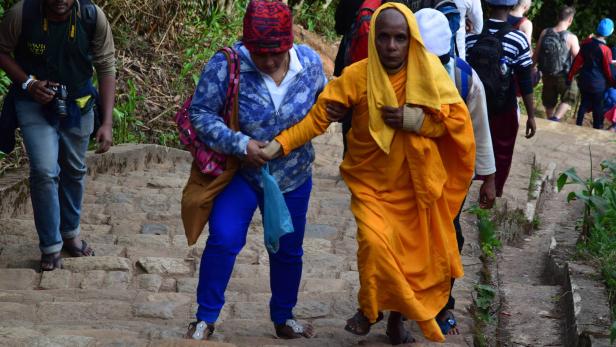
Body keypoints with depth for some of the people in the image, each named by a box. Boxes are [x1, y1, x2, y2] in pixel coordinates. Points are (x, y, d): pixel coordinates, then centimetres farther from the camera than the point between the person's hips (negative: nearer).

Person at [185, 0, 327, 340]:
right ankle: (205, 318, 3)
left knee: (288, 251, 16)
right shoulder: (226, 65, -23)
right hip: (240, 173, -3)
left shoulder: (309, 62, -12)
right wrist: (240, 144, -26)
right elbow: (200, 113, -17)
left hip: (293, 176, 3)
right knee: (223, 241, -16)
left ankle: (283, 318, 38)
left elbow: (322, 100, 8)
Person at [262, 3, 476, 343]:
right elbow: (318, 116, -16)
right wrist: (279, 144, -26)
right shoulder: (356, 76, -14)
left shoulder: (428, 72, -9)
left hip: (414, 184, 2)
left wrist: (415, 120, -20)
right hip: (371, 180, -2)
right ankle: (368, 308, 7)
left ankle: (397, 318, 32)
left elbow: (459, 119, -5)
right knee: (375, 242, -21)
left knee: (412, 252, 8)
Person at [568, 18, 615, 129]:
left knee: (584, 104, 18)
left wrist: (570, 76, 7)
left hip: (584, 81, 5)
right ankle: (597, 128, 21)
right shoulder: (605, 50, -21)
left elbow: (577, 61, -2)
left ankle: (578, 125, 21)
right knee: (598, 108, 11)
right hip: (598, 84, -5)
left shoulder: (586, 42, -7)